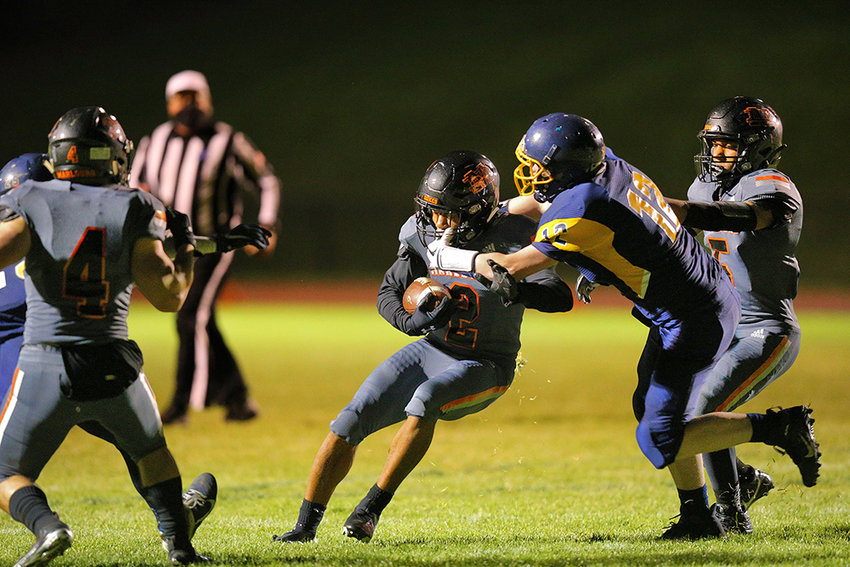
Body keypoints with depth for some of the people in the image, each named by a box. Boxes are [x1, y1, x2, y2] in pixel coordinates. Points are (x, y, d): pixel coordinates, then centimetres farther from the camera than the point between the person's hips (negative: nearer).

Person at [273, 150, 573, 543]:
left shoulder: (509, 239, -20)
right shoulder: (425, 233, -5)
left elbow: (561, 298, -28)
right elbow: (388, 293, 0)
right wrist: (411, 321, -23)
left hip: (484, 367, -5)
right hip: (432, 349, 5)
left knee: (426, 399, -34)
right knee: (351, 422, -7)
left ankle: (371, 508, -25)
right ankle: (306, 525, 5)